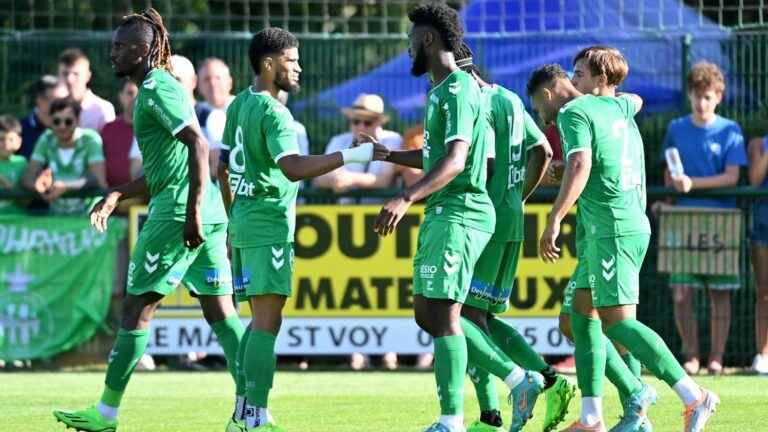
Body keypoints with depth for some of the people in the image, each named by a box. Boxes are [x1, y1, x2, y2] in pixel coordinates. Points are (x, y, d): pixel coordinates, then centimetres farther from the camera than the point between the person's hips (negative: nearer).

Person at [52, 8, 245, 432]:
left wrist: (193, 213, -24)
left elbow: (198, 145, -21)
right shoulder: (158, 88, 21)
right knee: (219, 311, 6)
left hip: (177, 214, -10)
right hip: (208, 215, 10)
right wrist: (117, 195, 21)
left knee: (136, 308, -2)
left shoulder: (157, 89, -10)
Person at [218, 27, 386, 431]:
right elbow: (293, 168, -29)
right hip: (269, 225, -10)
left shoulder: (239, 105, 13)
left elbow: (223, 168, 21)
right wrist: (351, 156, -28)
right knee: (267, 322, -10)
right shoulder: (273, 113, -15)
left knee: (260, 320, 15)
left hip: (244, 221, 10)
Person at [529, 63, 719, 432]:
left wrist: (554, 220, -27)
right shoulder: (613, 106, 18)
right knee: (582, 311, 11)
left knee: (617, 321, -10)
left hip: (610, 229, -9)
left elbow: (580, 166, -24)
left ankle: (694, 397, -15)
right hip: (634, 224, 9)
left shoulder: (572, 114, -8)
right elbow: (636, 101, 43)